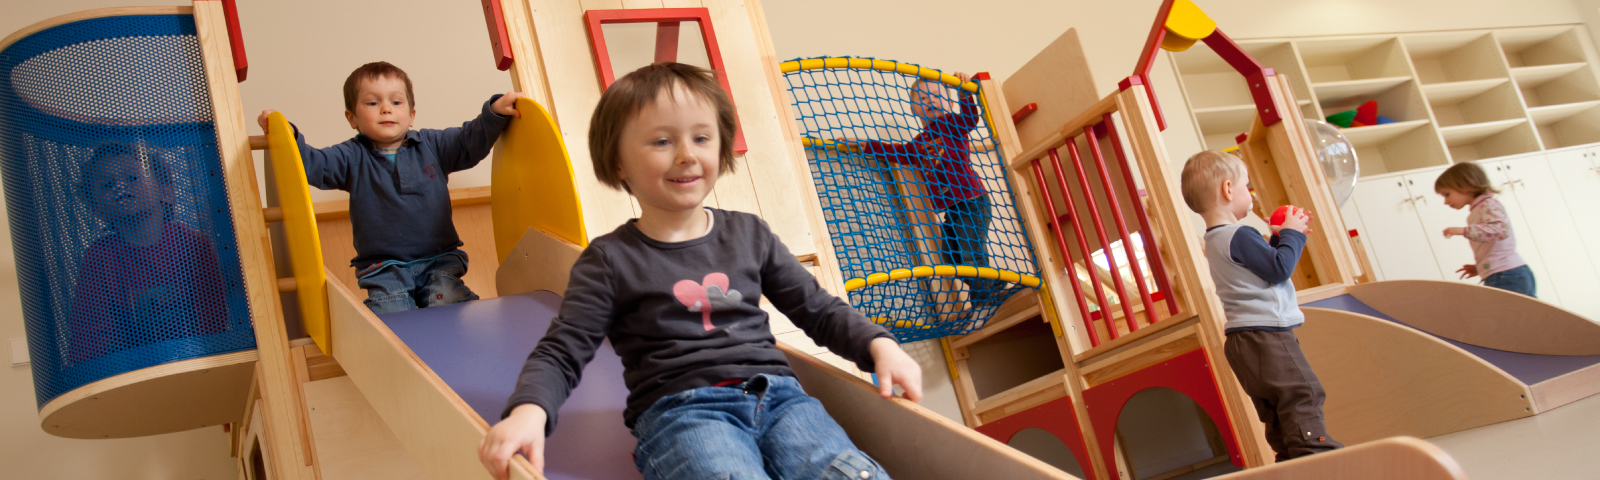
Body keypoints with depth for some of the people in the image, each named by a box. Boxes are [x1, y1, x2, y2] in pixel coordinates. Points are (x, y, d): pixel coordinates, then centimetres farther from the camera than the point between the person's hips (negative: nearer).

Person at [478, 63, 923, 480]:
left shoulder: (750, 235, 18)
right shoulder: (611, 259, 7)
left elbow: (819, 310, 23)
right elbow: (560, 353, 3)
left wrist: (878, 344, 5)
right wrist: (529, 411, -19)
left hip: (776, 394, 4)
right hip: (678, 409, -3)